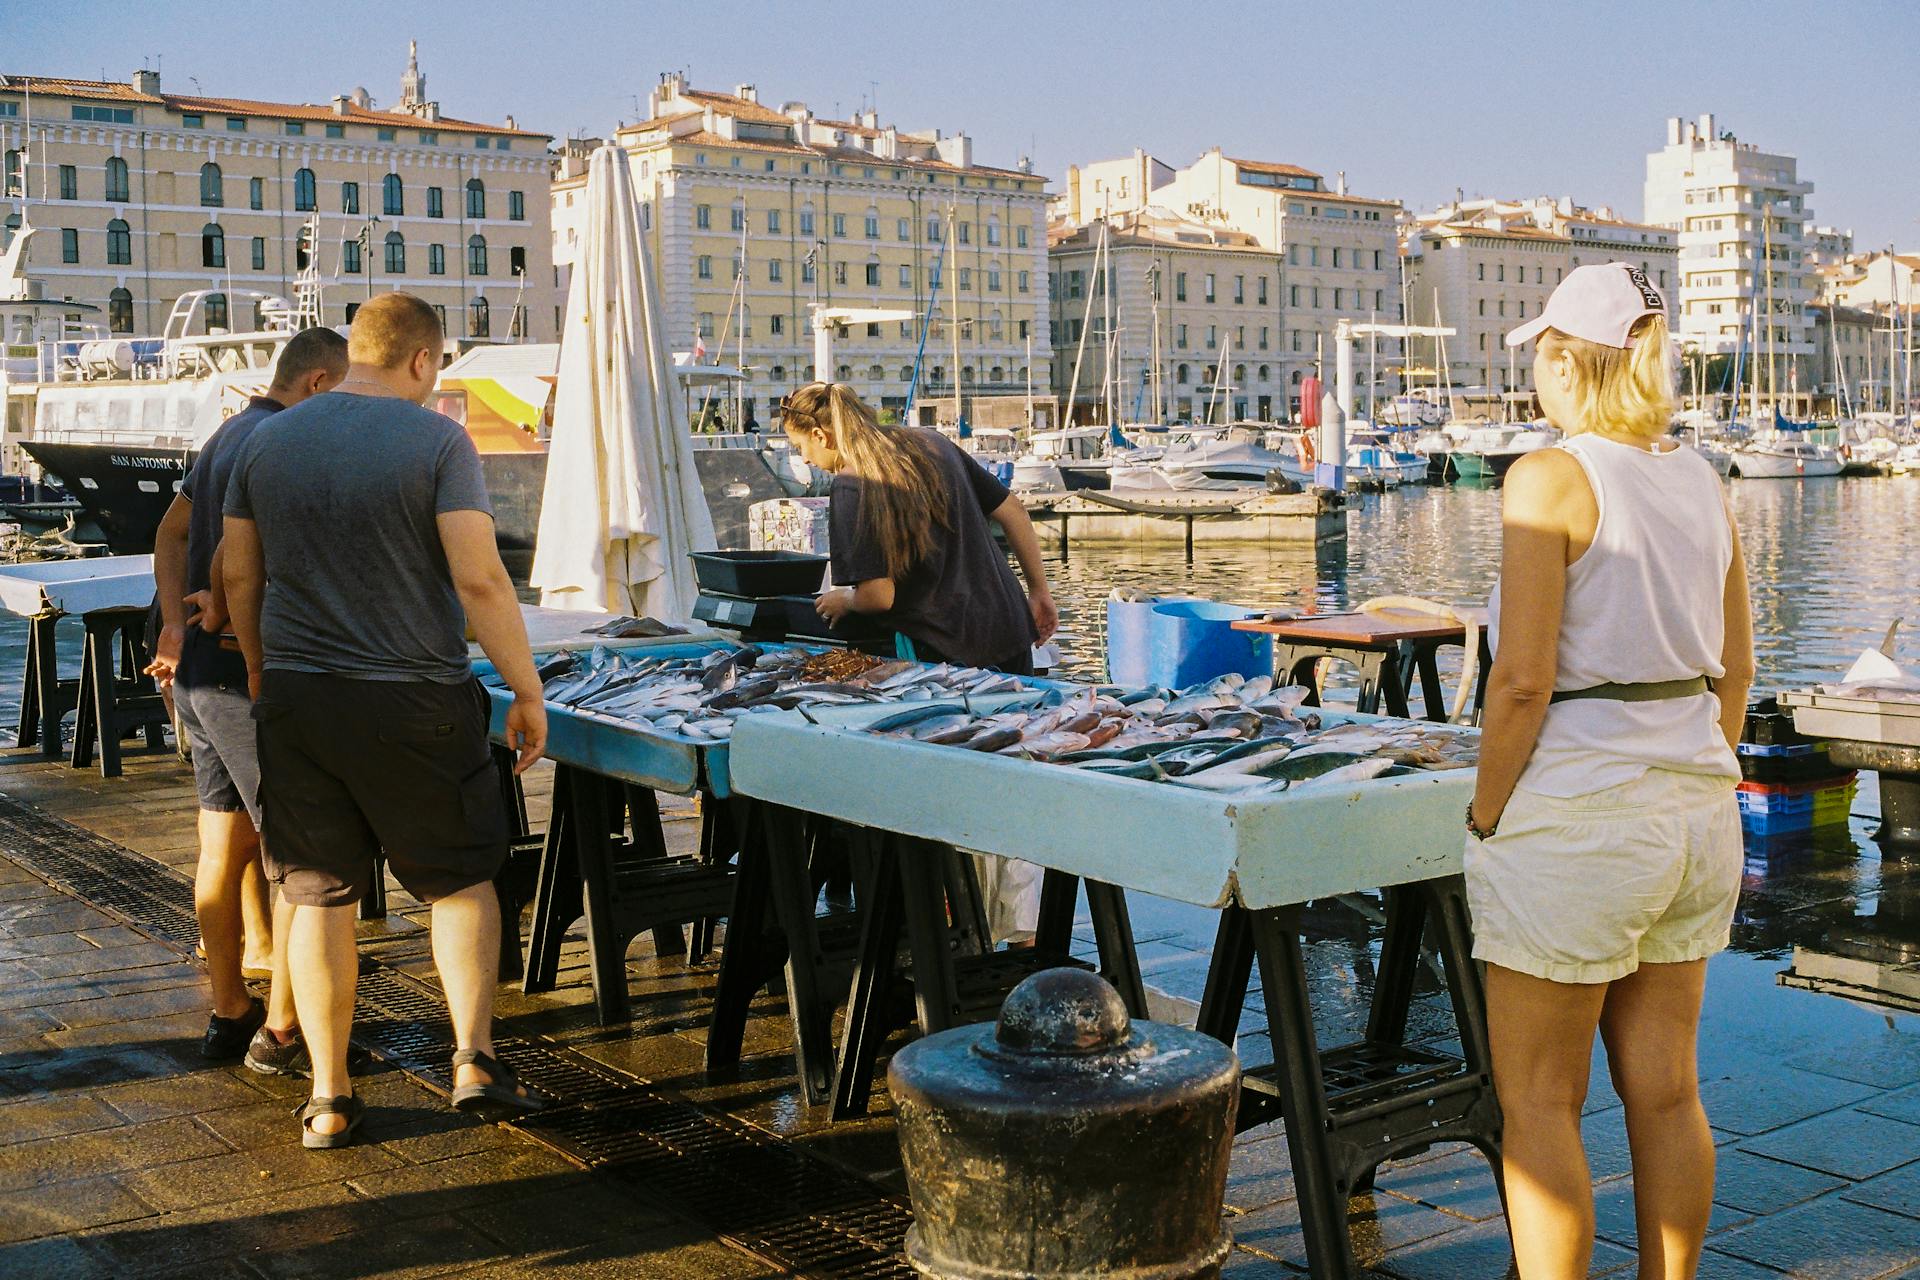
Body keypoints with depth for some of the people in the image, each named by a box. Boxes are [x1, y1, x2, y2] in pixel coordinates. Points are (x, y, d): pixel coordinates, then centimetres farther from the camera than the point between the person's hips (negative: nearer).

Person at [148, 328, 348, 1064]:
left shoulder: (231, 435, 15)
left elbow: (171, 532, 11)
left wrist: (178, 624, -1)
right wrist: (225, 610, -9)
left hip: (196, 670, 10)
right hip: (248, 674, -10)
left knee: (224, 842, 15)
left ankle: (229, 1013, 25)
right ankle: (281, 1029, 3)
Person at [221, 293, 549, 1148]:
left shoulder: (266, 441, 6)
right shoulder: (436, 441, -9)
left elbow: (239, 577, 9)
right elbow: (478, 580, -16)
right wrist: (527, 691, -9)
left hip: (295, 700, 4)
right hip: (414, 700, -4)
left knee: (320, 894, 10)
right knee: (461, 877, 13)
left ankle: (329, 1097, 12)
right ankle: (474, 1058, 3)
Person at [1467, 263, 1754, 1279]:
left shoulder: (1552, 477, -13)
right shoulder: (1700, 478, 8)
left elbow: (1522, 679, -18)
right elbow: (1736, 663, 13)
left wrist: (1486, 818, -8)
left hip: (1577, 813, -7)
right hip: (1697, 811, 7)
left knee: (1537, 1101, 5)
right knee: (1666, 1090, 15)